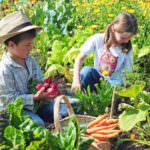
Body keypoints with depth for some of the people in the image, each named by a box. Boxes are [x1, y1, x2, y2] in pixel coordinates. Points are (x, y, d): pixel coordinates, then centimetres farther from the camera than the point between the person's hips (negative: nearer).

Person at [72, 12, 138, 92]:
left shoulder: (127, 49, -11)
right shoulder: (98, 39, -15)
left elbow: (127, 71, -8)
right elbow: (80, 58, -15)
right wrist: (76, 80, -29)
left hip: (114, 83, 0)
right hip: (98, 77, 0)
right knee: (86, 70, -32)